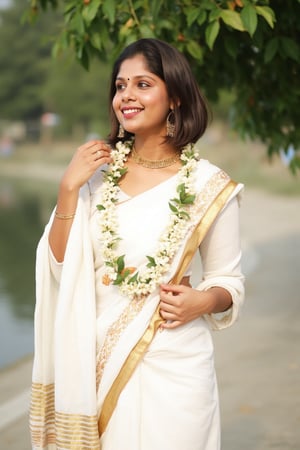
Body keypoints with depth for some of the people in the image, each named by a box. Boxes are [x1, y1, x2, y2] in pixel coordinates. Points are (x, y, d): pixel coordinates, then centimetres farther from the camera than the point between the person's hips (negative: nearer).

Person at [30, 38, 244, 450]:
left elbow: (228, 280, 3)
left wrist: (203, 301, -18)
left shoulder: (209, 185, -6)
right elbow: (60, 266, -1)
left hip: (173, 364, -2)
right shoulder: (99, 172, 1)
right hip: (98, 358, 2)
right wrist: (68, 188, -11)